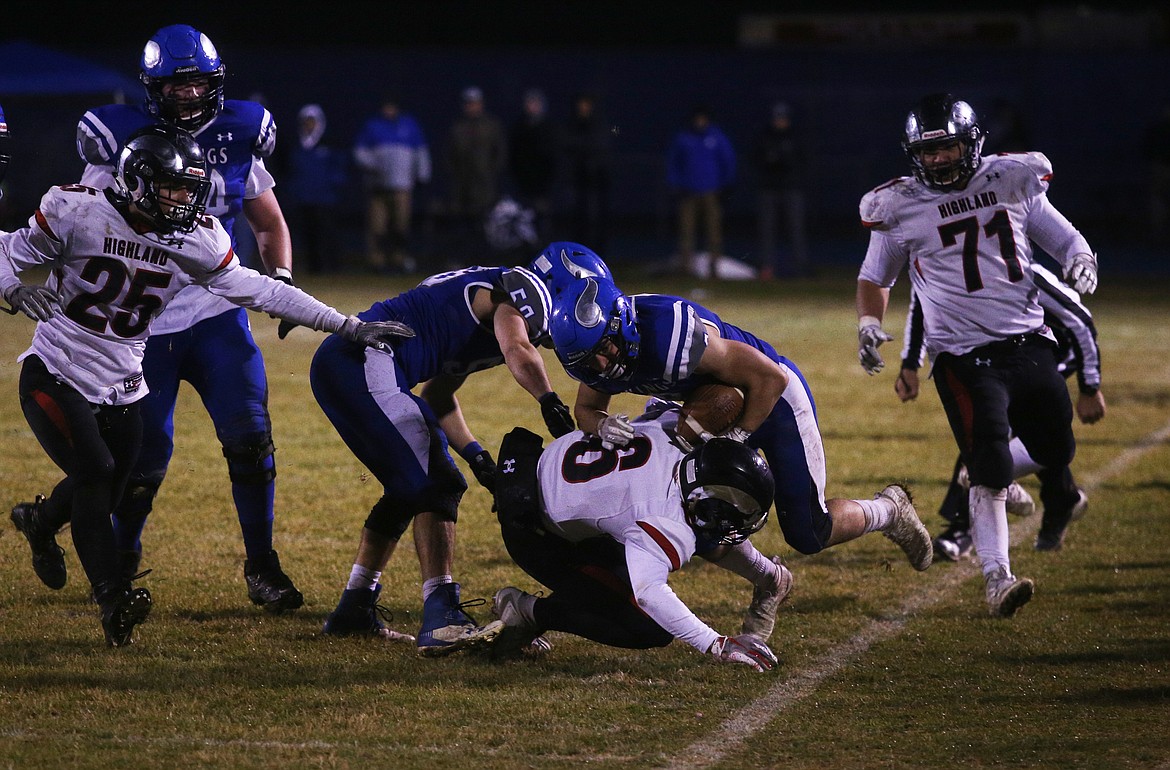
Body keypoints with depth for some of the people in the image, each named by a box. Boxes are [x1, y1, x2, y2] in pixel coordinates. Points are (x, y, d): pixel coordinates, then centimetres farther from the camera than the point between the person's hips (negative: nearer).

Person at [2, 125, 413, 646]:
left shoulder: (198, 241, -4)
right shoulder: (78, 213, -15)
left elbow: (259, 291, 0)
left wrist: (350, 328, -3)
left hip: (119, 388, 5)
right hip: (55, 378, -5)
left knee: (104, 494, 11)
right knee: (94, 471, -21)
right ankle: (113, 598, -19)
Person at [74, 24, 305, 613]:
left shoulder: (236, 139, 2)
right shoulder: (119, 142, -6)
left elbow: (269, 222, 16)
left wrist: (282, 276, -1)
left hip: (216, 315, 2)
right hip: (142, 320, -2)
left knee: (249, 439, -8)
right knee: (145, 455, 1)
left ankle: (261, 568, 5)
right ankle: (120, 561, 26)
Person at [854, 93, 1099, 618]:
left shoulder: (1013, 183, 7)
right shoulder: (901, 209, 2)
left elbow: (1065, 239, 15)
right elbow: (874, 277, 16)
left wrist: (1081, 265, -7)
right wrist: (868, 326, -1)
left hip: (1028, 343, 3)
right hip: (964, 354, -3)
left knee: (1057, 452, 9)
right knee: (988, 473, -15)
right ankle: (996, 580, -13)